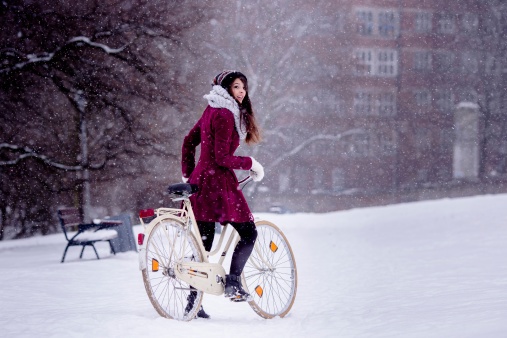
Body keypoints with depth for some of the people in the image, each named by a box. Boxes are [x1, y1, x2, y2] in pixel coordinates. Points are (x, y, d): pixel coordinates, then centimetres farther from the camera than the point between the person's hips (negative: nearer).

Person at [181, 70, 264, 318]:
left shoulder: (211, 111, 16)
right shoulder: (224, 114, -13)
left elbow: (189, 142, 21)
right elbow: (222, 158, -18)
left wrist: (188, 176, 24)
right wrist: (250, 163, -7)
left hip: (201, 179, 9)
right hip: (219, 182, -9)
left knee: (204, 242, 9)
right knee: (248, 232, -1)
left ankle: (193, 302, 10)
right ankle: (233, 282, -5)